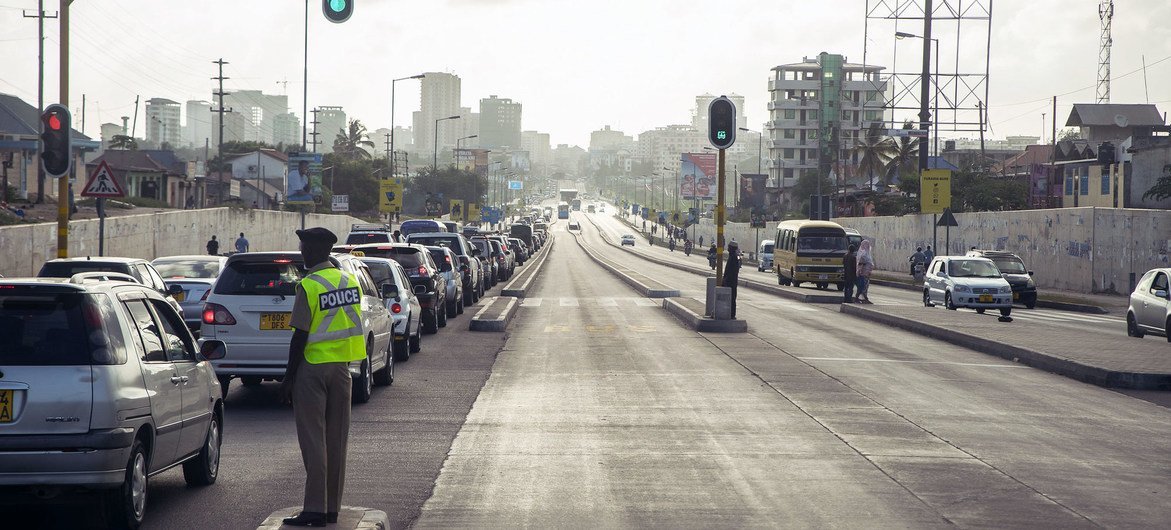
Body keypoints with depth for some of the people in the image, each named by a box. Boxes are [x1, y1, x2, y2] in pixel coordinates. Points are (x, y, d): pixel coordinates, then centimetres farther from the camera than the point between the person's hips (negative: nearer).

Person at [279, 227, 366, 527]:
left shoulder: (309, 286, -14)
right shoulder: (349, 281, 7)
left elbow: (300, 336, -14)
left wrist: (289, 377, -9)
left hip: (313, 368, -6)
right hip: (341, 367, 6)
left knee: (313, 441, -2)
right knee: (336, 441, 10)